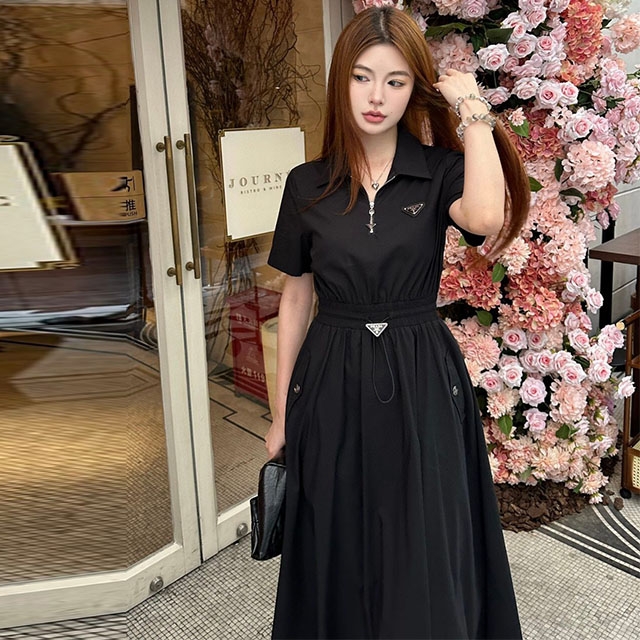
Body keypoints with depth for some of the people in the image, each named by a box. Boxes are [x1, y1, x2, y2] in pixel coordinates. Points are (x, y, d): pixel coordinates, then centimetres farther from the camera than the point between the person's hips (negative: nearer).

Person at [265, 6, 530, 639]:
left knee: (425, 558, 7)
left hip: (421, 384, -1)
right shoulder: (307, 184, 1)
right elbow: (295, 299, 6)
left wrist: (474, 109, -16)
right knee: (338, 556, 14)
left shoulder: (439, 172, -3)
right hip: (331, 385, 2)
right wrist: (281, 414, 8)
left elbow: (485, 217, -27)